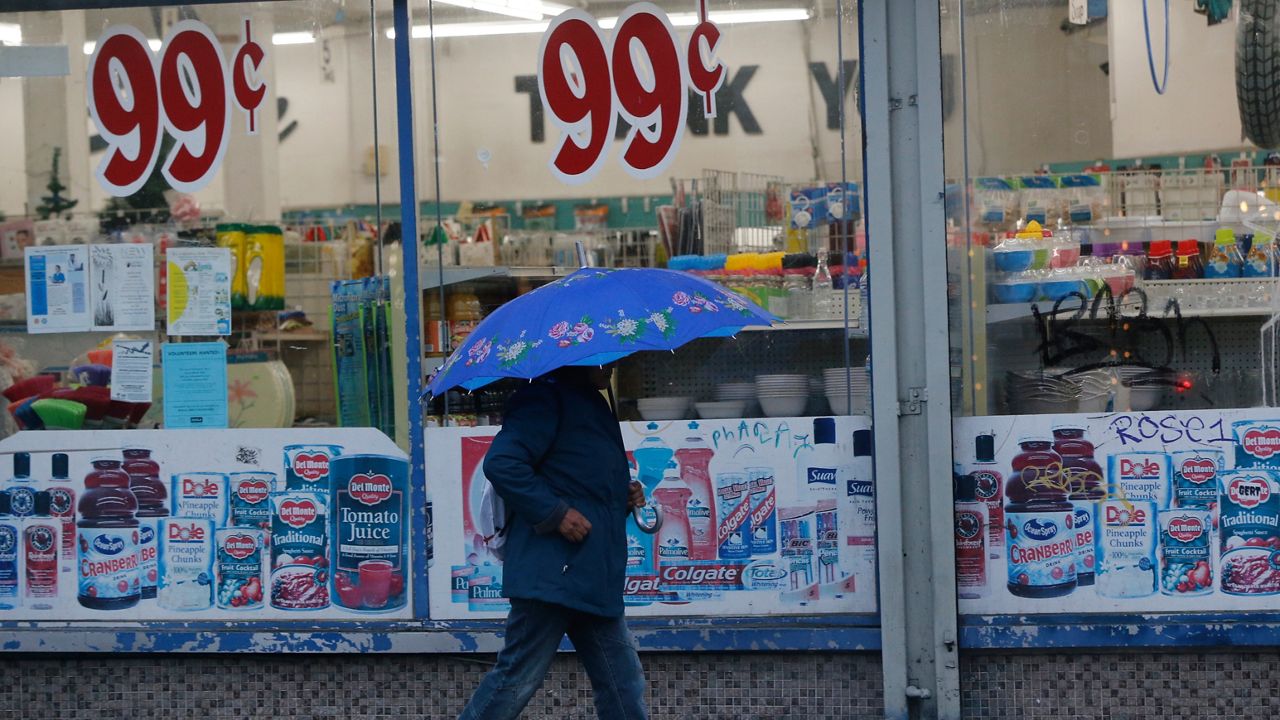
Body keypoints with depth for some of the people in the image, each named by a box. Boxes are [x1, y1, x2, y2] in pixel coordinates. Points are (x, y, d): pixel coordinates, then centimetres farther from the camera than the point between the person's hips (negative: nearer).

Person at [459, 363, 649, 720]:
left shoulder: (593, 406, 23)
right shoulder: (546, 398, -7)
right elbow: (501, 463, -19)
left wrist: (624, 496, 13)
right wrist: (554, 513, -22)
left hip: (594, 579, 10)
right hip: (553, 573, -10)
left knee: (624, 688, 9)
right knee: (518, 679, -6)